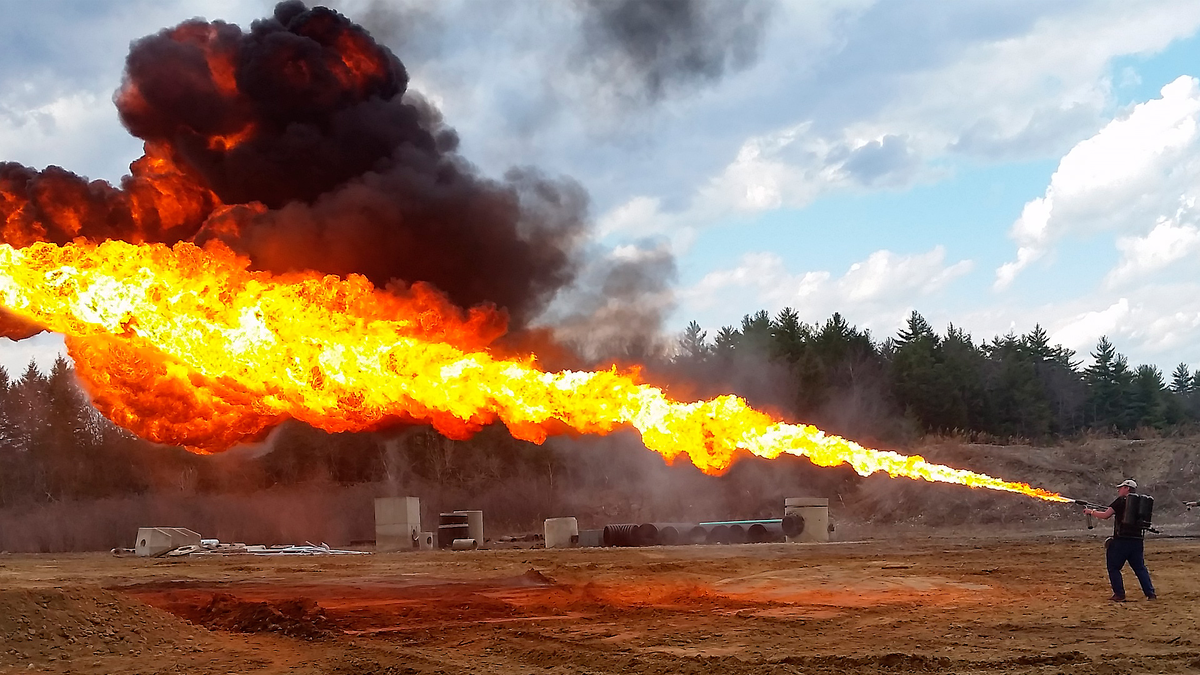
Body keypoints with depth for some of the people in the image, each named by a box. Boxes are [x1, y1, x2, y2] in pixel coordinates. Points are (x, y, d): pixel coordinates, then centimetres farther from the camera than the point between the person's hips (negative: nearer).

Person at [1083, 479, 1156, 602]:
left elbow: (1105, 515, -10)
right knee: (1140, 568, 13)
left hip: (1122, 540, -6)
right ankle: (1150, 593, 5)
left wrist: (1091, 512, 4)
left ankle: (1119, 594, 2)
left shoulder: (1122, 500, -7)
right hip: (1137, 540, 6)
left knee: (1113, 568, 6)